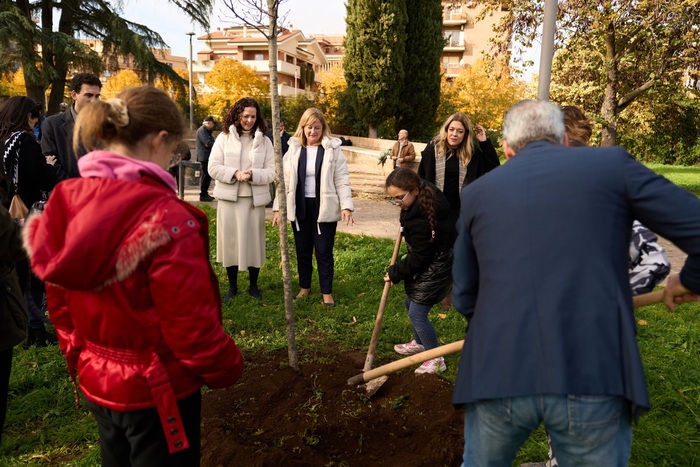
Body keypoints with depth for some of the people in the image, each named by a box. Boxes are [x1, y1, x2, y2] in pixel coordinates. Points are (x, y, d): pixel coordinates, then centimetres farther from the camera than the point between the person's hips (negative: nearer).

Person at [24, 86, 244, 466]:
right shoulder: (165, 218, -28)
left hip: (96, 382, 7)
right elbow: (192, 325, -24)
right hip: (157, 392, -6)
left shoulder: (66, 202, -5)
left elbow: (59, 304, 7)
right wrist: (228, 368, -5)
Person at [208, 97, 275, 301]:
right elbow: (213, 167, -3)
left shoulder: (264, 141, 2)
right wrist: (235, 173, -18)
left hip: (254, 199, 0)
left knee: (253, 241, 8)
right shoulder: (224, 137, 1)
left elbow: (272, 172, -2)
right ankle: (232, 286, 23)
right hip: (228, 197, 0)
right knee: (230, 241, 7)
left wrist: (253, 174, -20)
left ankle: (253, 285, 25)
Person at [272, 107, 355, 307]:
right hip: (300, 208, 3)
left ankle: (327, 292, 18)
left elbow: (342, 180, -5)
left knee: (324, 251, 4)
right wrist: (278, 207, 1)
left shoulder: (333, 150, -3)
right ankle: (304, 287, 32)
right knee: (302, 250, 14)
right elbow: (284, 180, 6)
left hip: (324, 208, -3)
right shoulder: (294, 149, 4)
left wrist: (346, 206, -14)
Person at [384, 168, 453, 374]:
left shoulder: (420, 219, -33)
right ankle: (420, 343, 43)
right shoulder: (427, 195, -5)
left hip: (434, 270, -11)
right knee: (410, 303, 21)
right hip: (428, 265, 11)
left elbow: (418, 257, -24)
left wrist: (395, 273, -11)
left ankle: (436, 360, 11)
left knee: (417, 313, -7)